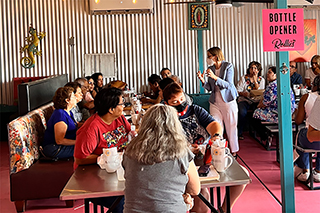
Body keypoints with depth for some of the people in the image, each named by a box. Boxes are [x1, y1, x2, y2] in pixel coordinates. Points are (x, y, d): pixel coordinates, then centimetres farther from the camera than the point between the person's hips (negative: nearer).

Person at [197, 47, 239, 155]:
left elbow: (228, 85, -15)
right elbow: (210, 88, 10)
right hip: (215, 102, 4)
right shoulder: (210, 68, 8)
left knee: (231, 127, 3)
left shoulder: (228, 66, -6)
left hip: (228, 101, -4)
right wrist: (203, 81, -9)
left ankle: (234, 151, 17)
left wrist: (215, 77, -26)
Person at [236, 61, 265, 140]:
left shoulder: (261, 79, 12)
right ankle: (239, 133, -18)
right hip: (244, 100, -1)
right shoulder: (244, 78, 9)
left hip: (256, 101, 1)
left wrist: (255, 80, -5)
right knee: (242, 112, -33)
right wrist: (243, 93, -18)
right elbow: (238, 91, 3)